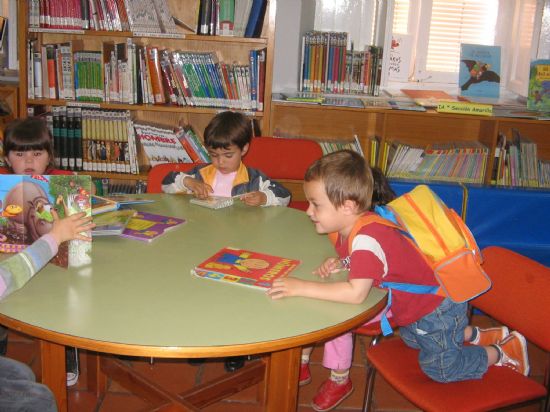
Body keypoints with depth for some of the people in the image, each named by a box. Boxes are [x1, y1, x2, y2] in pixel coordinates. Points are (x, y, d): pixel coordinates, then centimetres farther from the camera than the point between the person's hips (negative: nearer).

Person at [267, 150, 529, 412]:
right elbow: (360, 263, 9)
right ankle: (473, 335, 43)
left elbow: (356, 293, -48)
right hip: (410, 303, 9)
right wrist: (339, 263, -13)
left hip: (438, 307, -9)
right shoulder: (348, 226, -10)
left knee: (439, 368, 9)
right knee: (413, 339, 33)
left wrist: (301, 288, -45)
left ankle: (503, 351, 25)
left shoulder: (366, 239, -40)